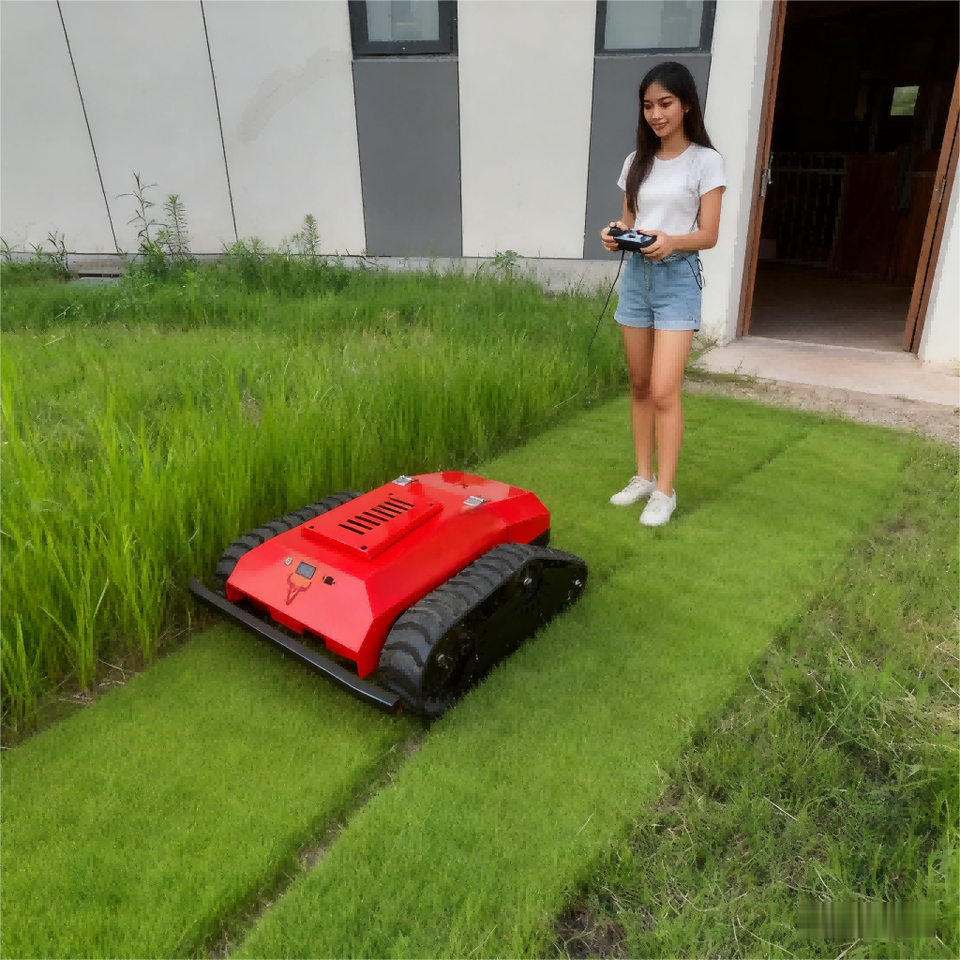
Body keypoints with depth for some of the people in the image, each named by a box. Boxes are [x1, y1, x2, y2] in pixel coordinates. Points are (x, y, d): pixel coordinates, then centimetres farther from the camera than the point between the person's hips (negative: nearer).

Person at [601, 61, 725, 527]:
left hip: (677, 278, -5)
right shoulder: (637, 161, 12)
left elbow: (708, 235, -7)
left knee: (664, 392, -11)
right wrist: (615, 235, -9)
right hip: (636, 275, 5)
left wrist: (672, 241, -27)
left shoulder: (704, 161, -2)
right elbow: (628, 221, 14)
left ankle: (665, 491, -1)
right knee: (639, 385, 8)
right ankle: (643, 476, 19)